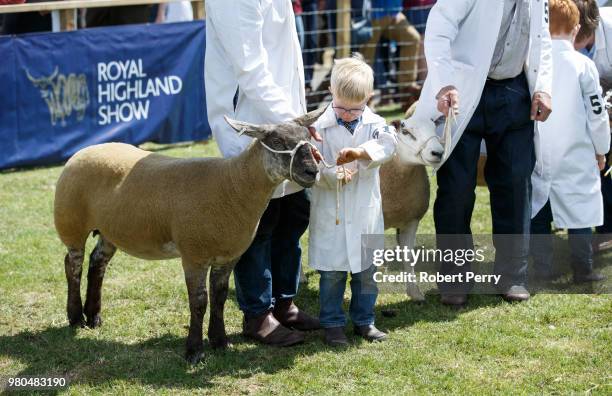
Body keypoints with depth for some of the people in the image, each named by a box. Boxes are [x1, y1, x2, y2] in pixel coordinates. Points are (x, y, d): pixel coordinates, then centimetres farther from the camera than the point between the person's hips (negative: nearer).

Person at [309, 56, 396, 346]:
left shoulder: (374, 124, 1)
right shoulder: (321, 127, -5)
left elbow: (387, 143, -20)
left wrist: (359, 152, -36)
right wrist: (332, 175, -28)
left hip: (365, 212, 3)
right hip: (331, 215, -2)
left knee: (367, 270, 11)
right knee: (332, 273, 3)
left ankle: (364, 320, 25)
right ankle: (332, 323, 15)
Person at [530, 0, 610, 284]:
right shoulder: (582, 65, -9)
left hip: (537, 154, 2)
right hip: (575, 155, -2)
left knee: (538, 210, 10)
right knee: (578, 208, 5)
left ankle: (542, 268, 9)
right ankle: (583, 269, 7)